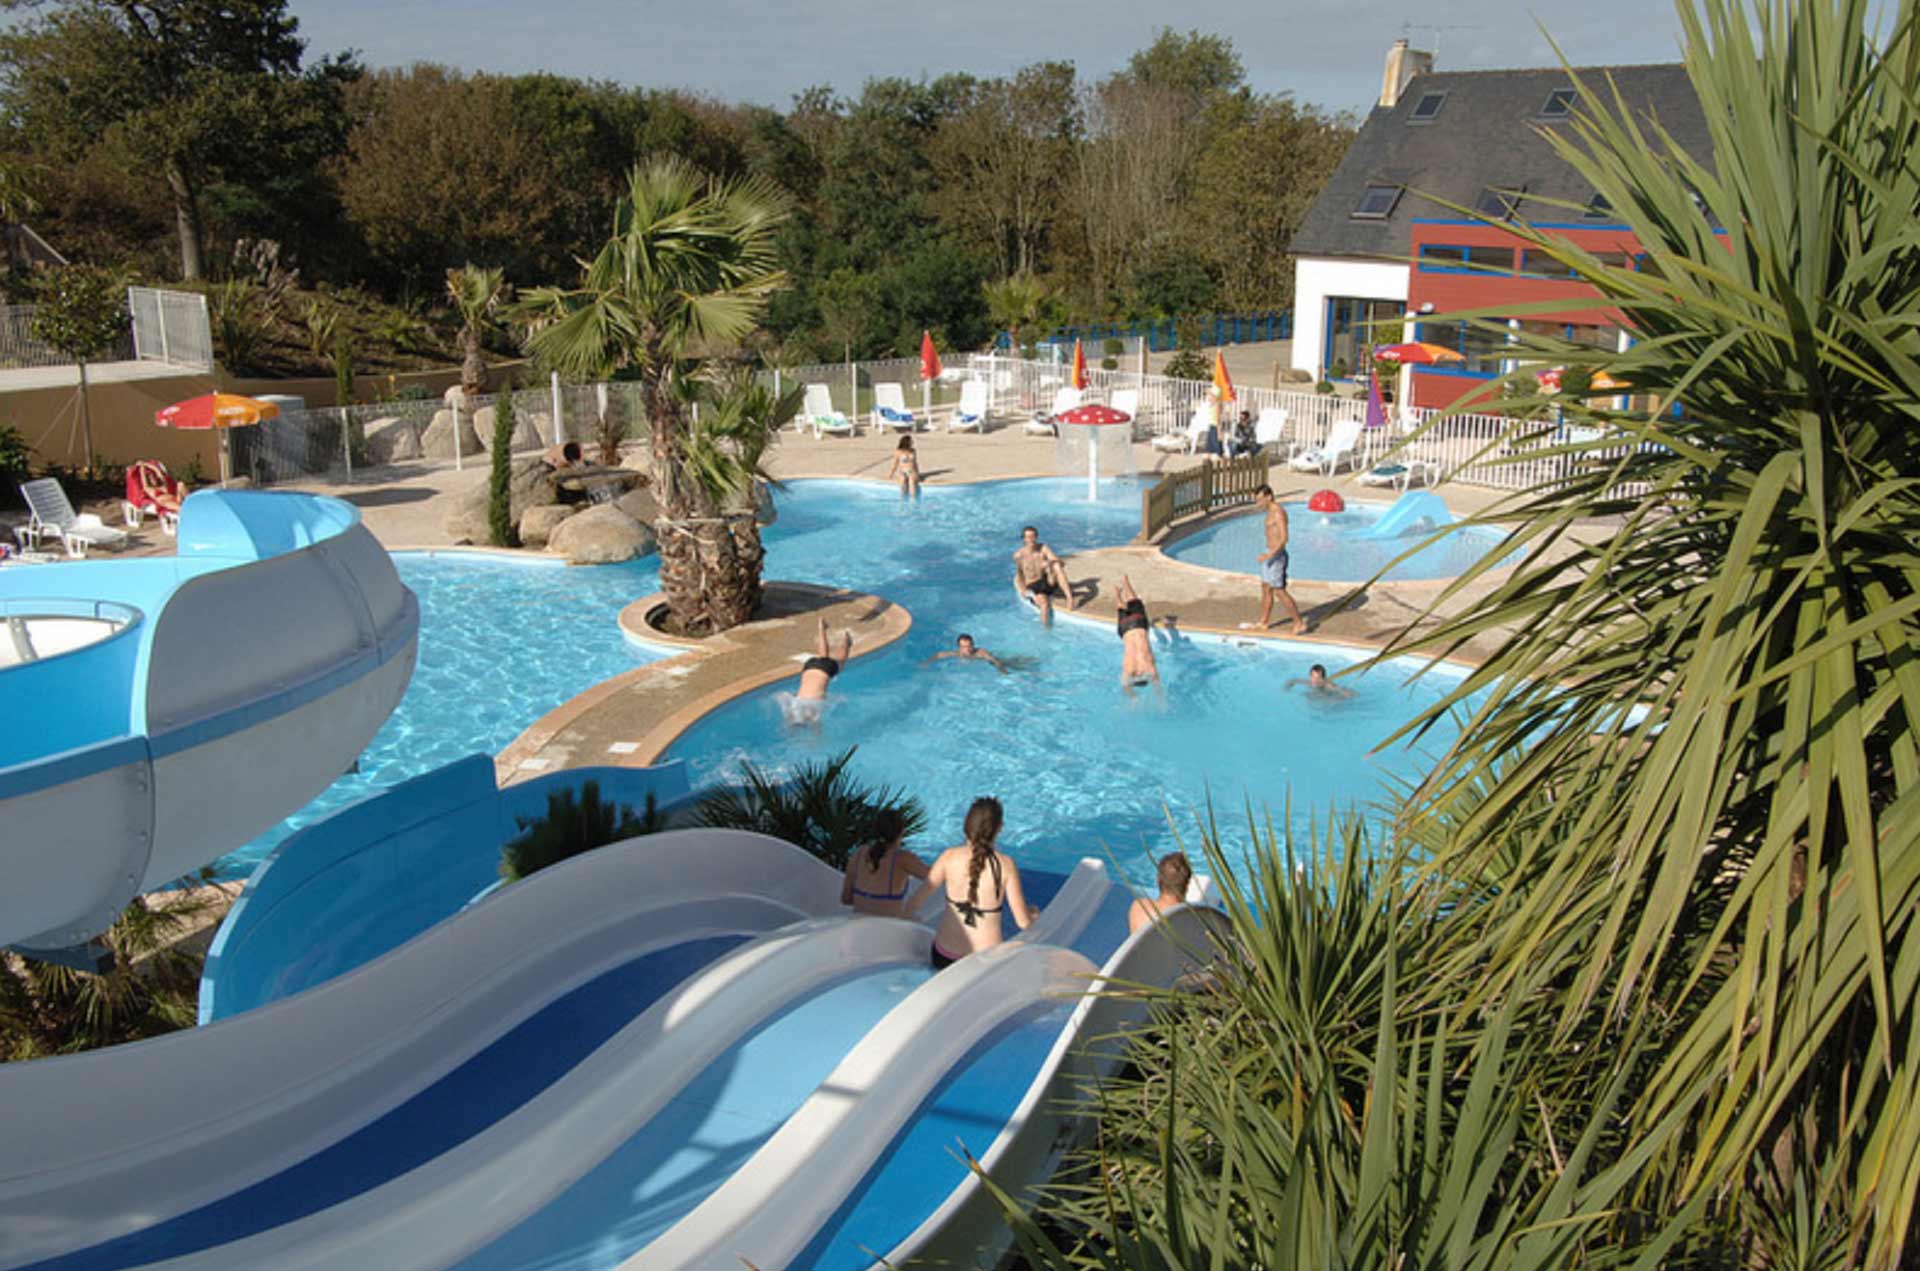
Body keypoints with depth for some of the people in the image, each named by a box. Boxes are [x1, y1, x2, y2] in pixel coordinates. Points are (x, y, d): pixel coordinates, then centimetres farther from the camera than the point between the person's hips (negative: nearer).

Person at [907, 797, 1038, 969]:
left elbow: (912, 904, -1)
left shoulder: (949, 857, -7)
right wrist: (1033, 914, 17)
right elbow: (1024, 923, -6)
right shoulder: (1005, 865, -12)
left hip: (943, 956, 3)